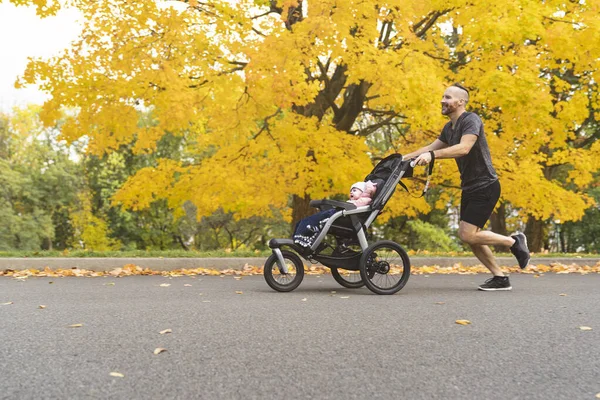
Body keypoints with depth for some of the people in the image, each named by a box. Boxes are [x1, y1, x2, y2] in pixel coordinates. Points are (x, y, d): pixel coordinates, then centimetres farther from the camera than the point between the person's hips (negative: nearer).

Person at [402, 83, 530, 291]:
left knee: (467, 234, -14)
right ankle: (500, 278, 16)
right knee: (470, 237, 7)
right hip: (469, 187, 9)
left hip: (485, 186, -9)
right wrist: (405, 157, 12)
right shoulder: (449, 128, 12)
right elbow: (432, 147, 22)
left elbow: (464, 148, -31)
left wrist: (432, 155, -39)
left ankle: (514, 241, 6)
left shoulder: (471, 120, -15)